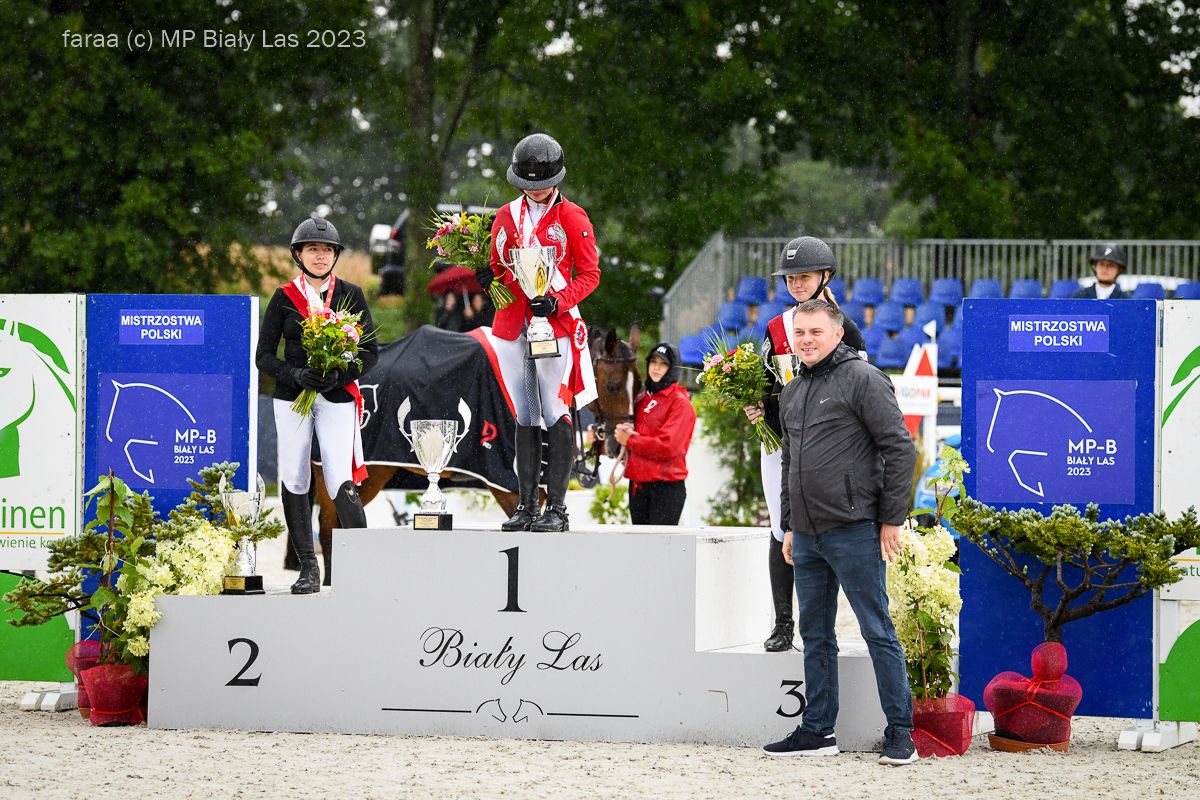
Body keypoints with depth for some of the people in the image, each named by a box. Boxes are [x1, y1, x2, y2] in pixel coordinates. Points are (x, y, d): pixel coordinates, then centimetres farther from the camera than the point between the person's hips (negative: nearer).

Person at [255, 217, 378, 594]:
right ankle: (308, 569, 9)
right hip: (292, 398, 2)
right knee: (294, 482, 1)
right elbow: (264, 355, 4)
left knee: (341, 482, -14)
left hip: (337, 399, -2)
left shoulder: (350, 294, 6)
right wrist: (296, 375, -15)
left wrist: (339, 375, -13)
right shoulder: (284, 297, 6)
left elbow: (370, 351, 5)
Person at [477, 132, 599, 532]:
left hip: (556, 324, -5)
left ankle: (556, 507, -6)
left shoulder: (572, 218, -1)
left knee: (557, 415, -7)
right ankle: (526, 505, 10)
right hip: (512, 326, 5)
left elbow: (590, 274, -1)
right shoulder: (506, 217, 13)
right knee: (525, 417, 7)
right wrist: (488, 276, -2)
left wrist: (556, 302, -16)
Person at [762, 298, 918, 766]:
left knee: (877, 632, -5)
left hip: (854, 531, -8)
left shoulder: (862, 380, -7)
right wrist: (789, 524, 21)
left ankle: (900, 732, -1)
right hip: (807, 535, 8)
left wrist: (891, 519, -12)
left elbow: (900, 449, -10)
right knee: (815, 636, 11)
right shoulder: (792, 393, 18)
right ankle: (818, 731, 18)